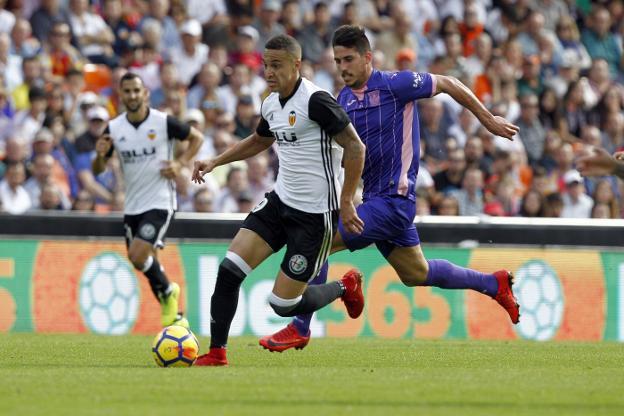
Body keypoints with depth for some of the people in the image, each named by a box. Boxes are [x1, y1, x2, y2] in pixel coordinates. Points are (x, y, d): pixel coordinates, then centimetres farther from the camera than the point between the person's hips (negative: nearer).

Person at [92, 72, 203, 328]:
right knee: (145, 263, 9)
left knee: (138, 255, -21)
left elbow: (197, 138, 6)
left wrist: (180, 163, -8)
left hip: (160, 201, -5)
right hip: (132, 206, 5)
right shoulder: (113, 128, 0)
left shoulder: (163, 122, -9)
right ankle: (172, 316, 25)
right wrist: (101, 155, -16)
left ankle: (168, 291, 6)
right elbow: (98, 170, 6)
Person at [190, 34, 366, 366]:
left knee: (283, 304, -3)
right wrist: (215, 162, 19)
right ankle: (216, 352, 2)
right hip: (280, 201, 7)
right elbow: (259, 140, 28)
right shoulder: (271, 103, 7)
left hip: (315, 214, -7)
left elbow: (355, 147, -17)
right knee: (229, 269, -8)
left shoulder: (316, 101, -19)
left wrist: (346, 202, -17)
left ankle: (345, 288, 24)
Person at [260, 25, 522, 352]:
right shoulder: (344, 99, 9)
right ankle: (494, 284, 37)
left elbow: (448, 84, -3)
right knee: (416, 274, 20)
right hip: (374, 199, 9)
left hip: (393, 199, -9)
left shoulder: (394, 85, -14)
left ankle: (300, 329, -7)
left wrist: (489, 121, 5)